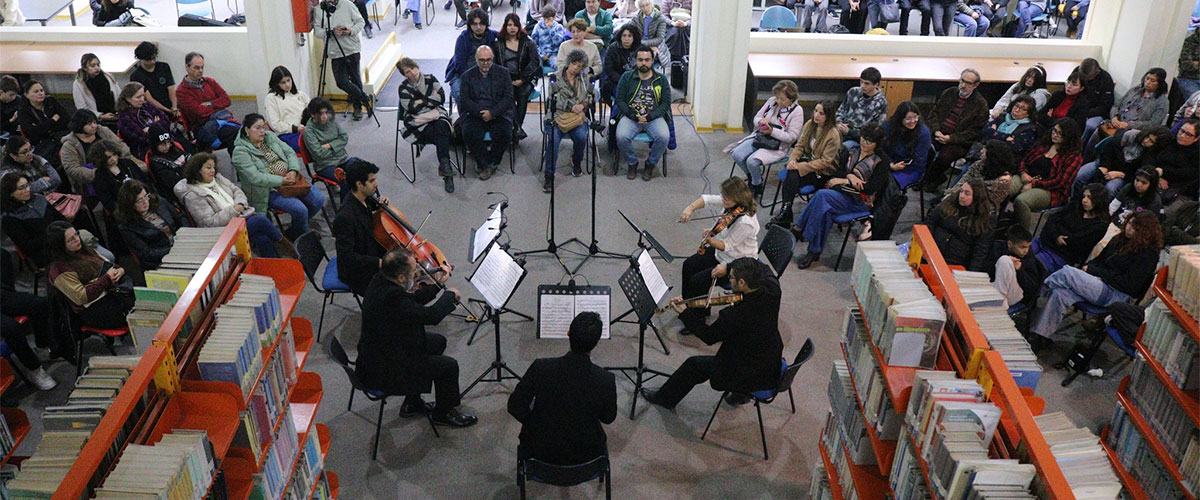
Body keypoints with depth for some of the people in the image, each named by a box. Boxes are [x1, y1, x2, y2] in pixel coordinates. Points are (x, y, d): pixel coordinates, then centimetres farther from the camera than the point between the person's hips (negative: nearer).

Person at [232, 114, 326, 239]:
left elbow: (290, 153, 8)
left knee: (319, 199, -6)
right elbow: (255, 177, -21)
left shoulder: (269, 136, 9)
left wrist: (293, 171, -11)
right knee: (300, 209, -26)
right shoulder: (240, 152, -11)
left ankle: (295, 230, 14)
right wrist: (282, 181, -23)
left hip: (291, 180, 7)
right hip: (269, 190, -7)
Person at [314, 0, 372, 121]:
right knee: (341, 82, -8)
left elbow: (361, 21, 6)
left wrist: (352, 31, -13)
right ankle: (366, 99, 10)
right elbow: (317, 31, -2)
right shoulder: (319, 10, 1)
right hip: (335, 53, 1)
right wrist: (330, 32, -19)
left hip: (352, 50, -1)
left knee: (355, 79, 5)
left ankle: (357, 107, 24)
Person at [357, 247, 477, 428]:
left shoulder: (380, 280, -5)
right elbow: (432, 315, -31)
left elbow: (411, 299, 12)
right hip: (384, 371, -10)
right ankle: (443, 413, 23)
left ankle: (412, 403, 31)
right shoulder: (391, 297, -34)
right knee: (449, 366, -3)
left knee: (438, 341, 22)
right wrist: (450, 294, -14)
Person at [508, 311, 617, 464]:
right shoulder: (606, 380, -24)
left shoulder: (540, 368, -26)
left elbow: (515, 407, -13)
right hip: (585, 455, 0)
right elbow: (608, 418, -5)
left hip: (540, 450, 0)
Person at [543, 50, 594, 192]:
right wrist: (570, 106, -14)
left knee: (581, 137, -29)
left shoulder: (584, 78, 15)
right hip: (558, 116, -2)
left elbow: (591, 96, 16)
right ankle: (549, 176, -24)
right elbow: (554, 99, -5)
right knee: (553, 139, -30)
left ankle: (576, 163, 3)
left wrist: (583, 105, -4)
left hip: (578, 116, 2)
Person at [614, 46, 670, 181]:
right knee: (621, 136, -30)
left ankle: (650, 165, -4)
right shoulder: (627, 77, 8)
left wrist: (649, 117, -11)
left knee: (664, 136, -30)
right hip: (630, 116, 0)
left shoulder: (661, 79, 8)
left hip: (654, 117, 0)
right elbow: (620, 100, 4)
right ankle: (632, 163, -2)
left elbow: (666, 103, 3)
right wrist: (633, 115, -11)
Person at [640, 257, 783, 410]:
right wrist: (728, 267, -1)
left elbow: (708, 337, -14)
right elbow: (762, 268, 8)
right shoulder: (772, 289, -17)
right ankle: (740, 393, 40)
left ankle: (665, 397, 37)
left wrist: (684, 313, -6)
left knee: (694, 364, 13)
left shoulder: (735, 316, -33)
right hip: (773, 367, 6)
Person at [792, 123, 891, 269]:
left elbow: (873, 188, -11)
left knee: (822, 194, -30)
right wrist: (849, 176, -10)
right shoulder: (853, 152, 16)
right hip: (841, 192, 5)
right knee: (825, 210, -32)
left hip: (860, 202, -5)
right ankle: (814, 251, -28)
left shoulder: (881, 161, -3)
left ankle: (799, 228, -17)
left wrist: (844, 181, -12)